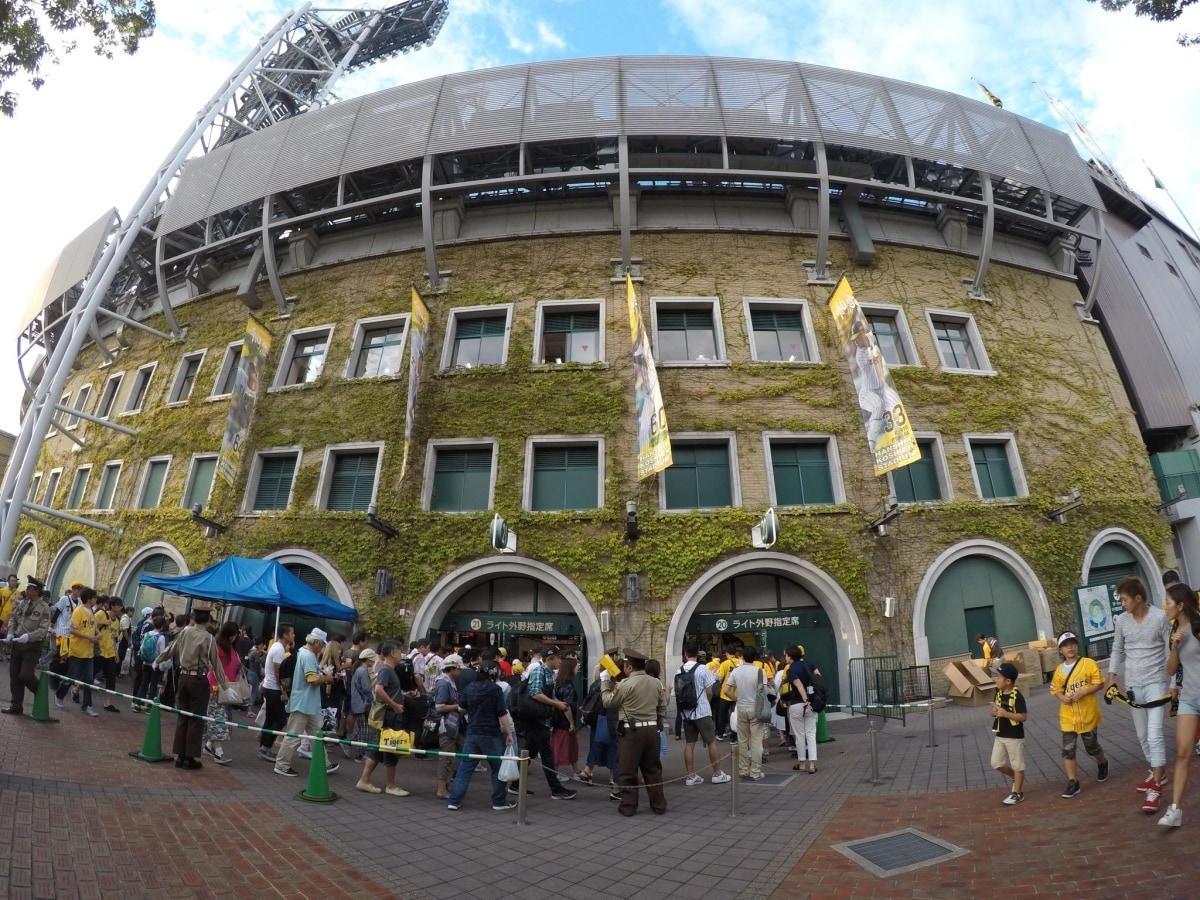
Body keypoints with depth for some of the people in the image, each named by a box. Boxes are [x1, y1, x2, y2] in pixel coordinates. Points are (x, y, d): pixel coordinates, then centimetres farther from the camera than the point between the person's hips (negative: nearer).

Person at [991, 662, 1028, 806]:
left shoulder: (1017, 696, -18)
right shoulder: (998, 693, 4)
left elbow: (1023, 717, -19)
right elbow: (994, 710, 14)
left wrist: (1005, 714, -26)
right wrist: (993, 711, -8)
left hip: (1015, 737, -7)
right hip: (1000, 736, 7)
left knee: (1017, 765, 7)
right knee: (996, 763, 10)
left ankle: (1017, 793, 19)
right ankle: (1016, 778, 33)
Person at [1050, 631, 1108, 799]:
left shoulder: (1089, 663, -8)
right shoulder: (1059, 670, 1)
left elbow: (1099, 684, -8)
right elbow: (1056, 689, 8)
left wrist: (1082, 692, -20)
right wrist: (1062, 697, -13)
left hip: (1088, 715, -2)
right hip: (1068, 717, 2)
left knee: (1092, 747, 17)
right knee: (1068, 750, -2)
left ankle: (1103, 763, 50)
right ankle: (1073, 783, 5)